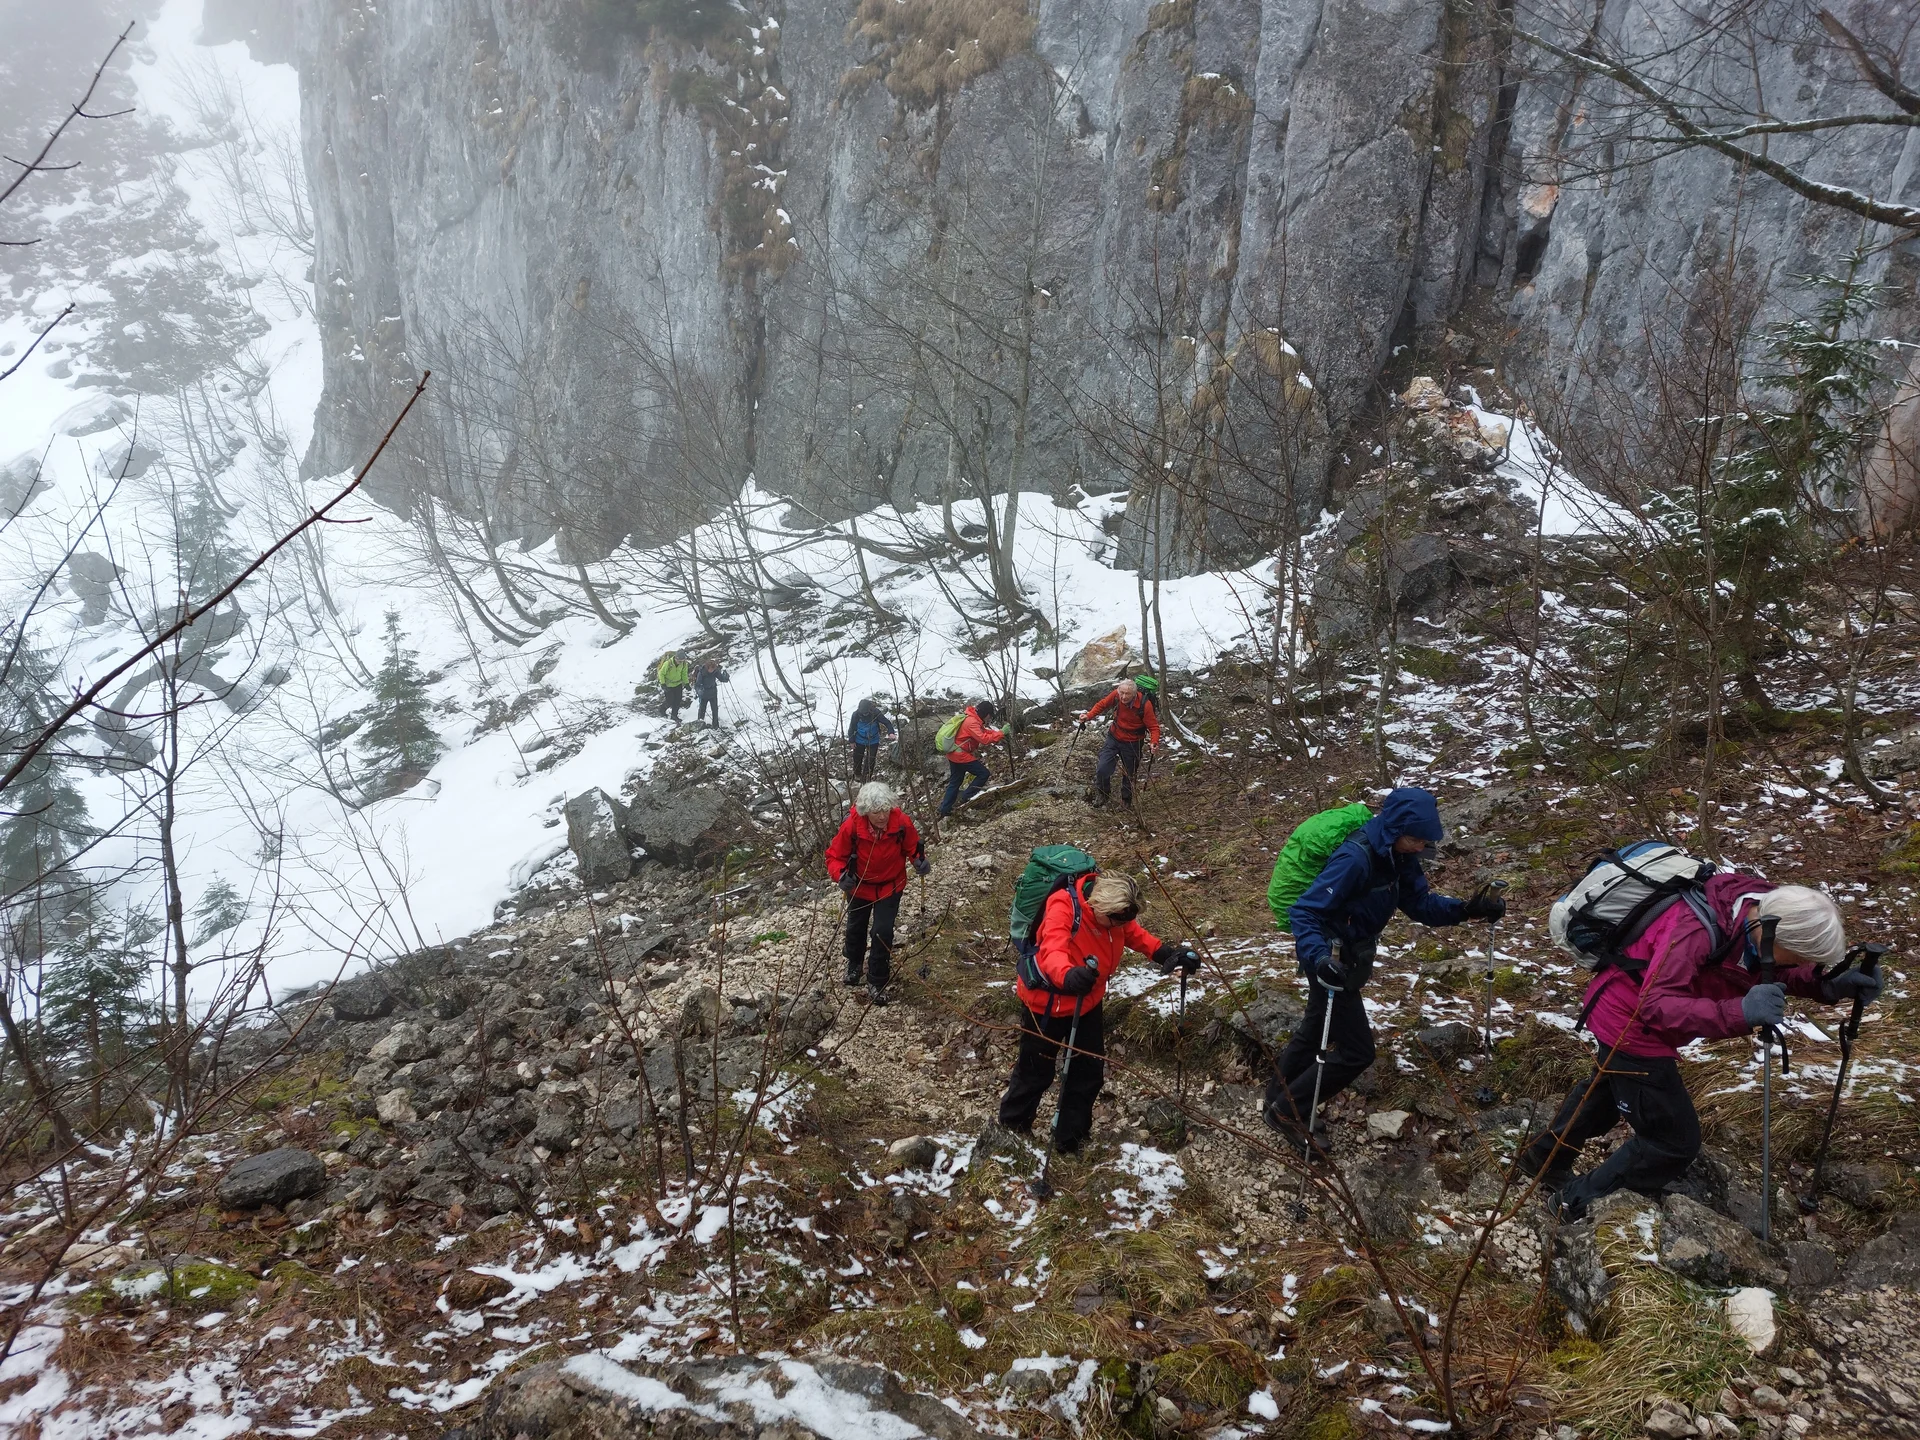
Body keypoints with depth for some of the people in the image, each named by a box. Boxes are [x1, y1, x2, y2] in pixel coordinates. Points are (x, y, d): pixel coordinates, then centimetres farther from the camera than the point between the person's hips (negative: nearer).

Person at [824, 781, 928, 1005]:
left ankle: (877, 982, 13)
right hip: (859, 886, 1)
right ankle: (854, 962, 54)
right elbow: (834, 856, -18)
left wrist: (919, 860, -28)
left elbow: (913, 846, -8)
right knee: (856, 928, 23)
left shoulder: (901, 822, -28)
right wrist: (841, 875, -38)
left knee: (882, 932, -8)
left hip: (890, 886, -1)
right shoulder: (851, 826, -32)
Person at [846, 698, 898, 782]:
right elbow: (852, 728, -8)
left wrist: (891, 732, -37)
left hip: (873, 741, 0)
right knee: (857, 759, 15)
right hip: (859, 741, 0)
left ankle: (867, 777, 24)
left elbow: (887, 722, -19)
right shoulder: (856, 714, -22)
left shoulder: (876, 713, -24)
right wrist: (851, 741, -3)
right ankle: (857, 774, 40)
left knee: (871, 760, 6)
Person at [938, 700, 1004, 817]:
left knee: (955, 782, 19)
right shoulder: (972, 722, -23)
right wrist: (1001, 733, -26)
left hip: (954, 754, 10)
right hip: (961, 756, -10)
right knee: (984, 774, -4)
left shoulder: (973, 719, 9)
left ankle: (944, 810, 22)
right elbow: (984, 739, -31)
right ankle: (964, 800, -3)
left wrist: (1000, 734, -1)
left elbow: (984, 732, 13)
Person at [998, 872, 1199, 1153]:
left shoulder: (1113, 910, -10)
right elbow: (1052, 950, -46)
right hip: (1047, 1002, -7)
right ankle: (1012, 1128, 34)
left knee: (1089, 1073, 13)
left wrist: (1166, 953, -12)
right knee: (1036, 1072, 9)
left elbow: (1136, 935, 5)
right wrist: (1067, 976, -66)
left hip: (1087, 1002, 7)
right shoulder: (1063, 906, -32)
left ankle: (1070, 1138, 32)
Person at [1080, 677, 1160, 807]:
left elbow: (1153, 727, -21)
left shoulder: (1145, 705, -28)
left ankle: (1126, 801, 39)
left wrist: (1154, 742, -39)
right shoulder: (1115, 695, -21)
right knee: (1102, 769, -7)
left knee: (1129, 775, 14)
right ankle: (1103, 795, 22)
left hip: (1132, 744, -2)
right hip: (1114, 738, 2)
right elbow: (1102, 705, -1)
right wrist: (1089, 716, -16)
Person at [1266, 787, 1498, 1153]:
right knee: (1357, 1050, -3)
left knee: (1314, 1031, 24)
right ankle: (1286, 1112, 11)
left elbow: (1419, 902, 1)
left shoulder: (1397, 855, -6)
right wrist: (1320, 956, -47)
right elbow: (1303, 913, -32)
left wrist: (1466, 910, -13)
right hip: (1332, 960, -9)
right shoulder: (1355, 859, -32)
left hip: (1351, 954, 9)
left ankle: (1277, 1102, 43)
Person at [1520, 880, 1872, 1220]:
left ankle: (1544, 1158, 55)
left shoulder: (1762, 909, -12)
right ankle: (1581, 1204, 18)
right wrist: (1739, 1012, -52)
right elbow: (1656, 1006, -40)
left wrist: (1829, 986, -16)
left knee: (1610, 1088, 32)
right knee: (1675, 1141, 0)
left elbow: (1780, 973, 3)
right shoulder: (1697, 930, -37)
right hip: (1629, 1021, -9)